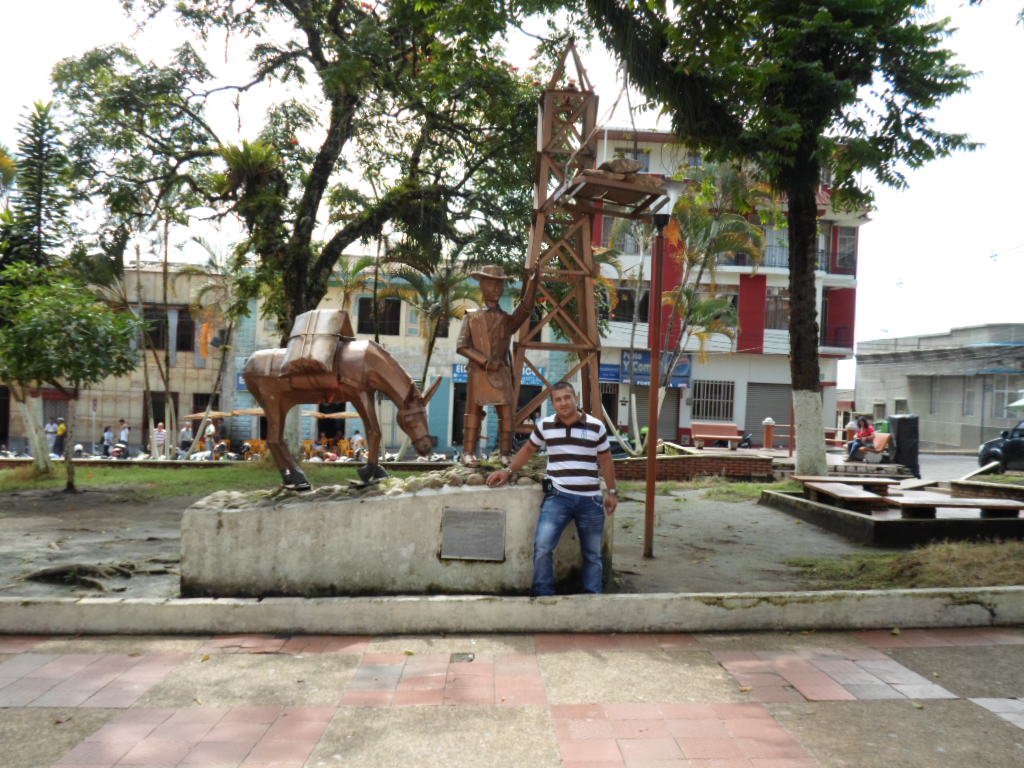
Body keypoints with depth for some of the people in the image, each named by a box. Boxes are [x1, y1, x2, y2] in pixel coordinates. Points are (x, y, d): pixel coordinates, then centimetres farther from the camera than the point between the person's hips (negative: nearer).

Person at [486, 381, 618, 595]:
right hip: (558, 497, 0)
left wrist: (612, 492, 13)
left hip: (590, 500, 1)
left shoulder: (596, 427, 2)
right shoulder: (544, 425, 4)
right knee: (542, 547, -16)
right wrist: (508, 471, 10)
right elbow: (528, 450, 19)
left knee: (593, 555, 10)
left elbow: (605, 460, 12)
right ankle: (543, 596, -3)